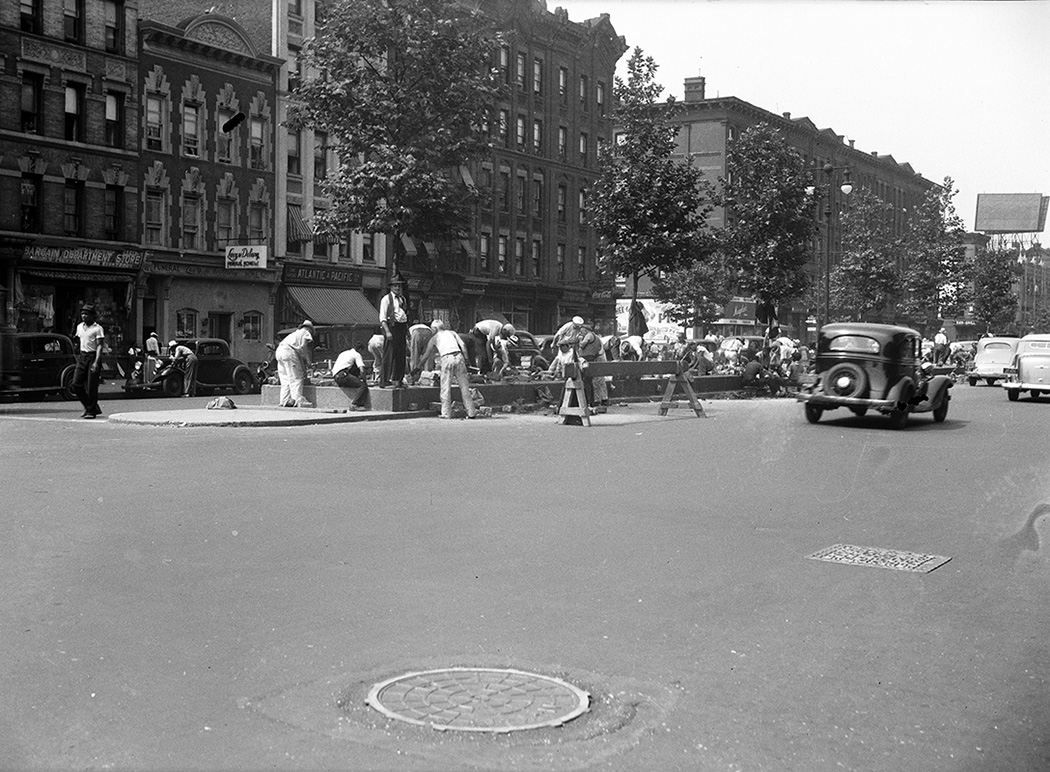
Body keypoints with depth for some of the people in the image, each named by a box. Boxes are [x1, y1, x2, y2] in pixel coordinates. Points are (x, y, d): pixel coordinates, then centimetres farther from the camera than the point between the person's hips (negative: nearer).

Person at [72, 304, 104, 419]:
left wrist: (96, 362, -23)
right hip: (82, 357, 6)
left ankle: (92, 411, 5)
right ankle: (88, 406, 16)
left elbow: (99, 346, -14)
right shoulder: (79, 327, 12)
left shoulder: (97, 328, -8)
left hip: (93, 356, -6)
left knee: (91, 386, -5)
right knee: (76, 384, 0)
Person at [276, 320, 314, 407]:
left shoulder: (295, 334, 34)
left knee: (285, 379, 9)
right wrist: (308, 361, 5)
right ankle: (299, 400, -17)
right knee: (296, 378, -10)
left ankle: (285, 401, 5)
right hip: (289, 351, -8)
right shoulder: (306, 333, 11)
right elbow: (302, 347, -4)